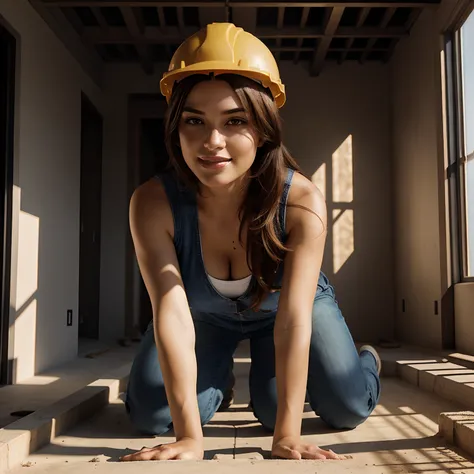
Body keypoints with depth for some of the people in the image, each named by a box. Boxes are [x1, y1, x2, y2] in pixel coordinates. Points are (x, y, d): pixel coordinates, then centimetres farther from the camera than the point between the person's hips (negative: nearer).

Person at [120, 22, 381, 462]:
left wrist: (286, 435, -41)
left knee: (347, 409, -13)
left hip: (280, 305, -1)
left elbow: (293, 319, -38)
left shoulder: (302, 202, -36)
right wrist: (189, 436, -42)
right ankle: (217, 375, 24)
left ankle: (367, 359, 25)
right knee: (149, 414, -11)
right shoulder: (153, 204, -34)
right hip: (204, 313, 1)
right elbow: (171, 313, -38)